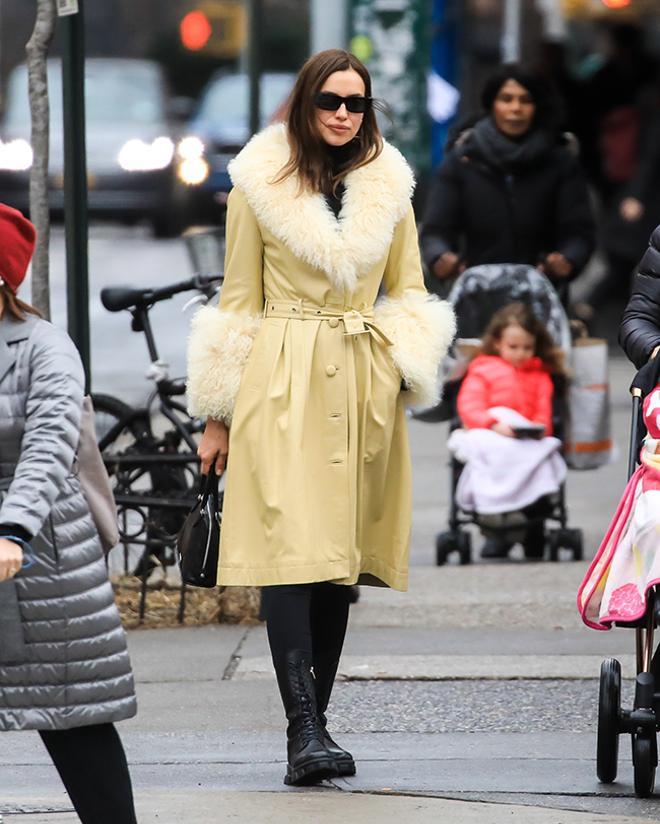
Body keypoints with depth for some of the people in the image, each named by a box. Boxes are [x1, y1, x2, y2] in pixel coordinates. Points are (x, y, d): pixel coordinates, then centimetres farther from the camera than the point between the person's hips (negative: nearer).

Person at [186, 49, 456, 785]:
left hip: (360, 391, 4)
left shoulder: (387, 186, 11)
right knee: (290, 551, -15)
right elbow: (238, 301, 6)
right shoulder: (261, 185, 3)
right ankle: (306, 732, -20)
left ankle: (312, 721, 14)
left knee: (340, 557, 5)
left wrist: (411, 370, -4)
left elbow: (409, 294, 15)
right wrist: (218, 413, 5)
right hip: (279, 385, -3)